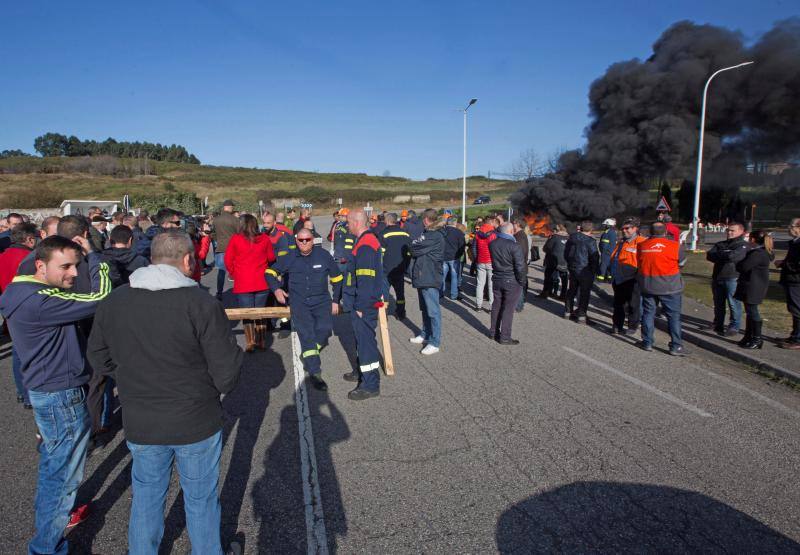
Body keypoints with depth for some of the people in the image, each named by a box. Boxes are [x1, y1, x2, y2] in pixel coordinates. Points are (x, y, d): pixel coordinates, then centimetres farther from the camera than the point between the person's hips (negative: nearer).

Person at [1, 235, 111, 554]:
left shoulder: (29, 293, 5)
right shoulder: (38, 302, -28)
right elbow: (101, 299, -29)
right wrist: (92, 255, -18)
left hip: (46, 390, 10)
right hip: (63, 398, -10)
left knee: (53, 462, 28)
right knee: (64, 474, 4)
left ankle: (50, 513, 50)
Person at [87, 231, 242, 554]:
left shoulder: (112, 303, -6)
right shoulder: (202, 304, -21)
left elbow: (99, 358, 7)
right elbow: (227, 373, -19)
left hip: (139, 426, 4)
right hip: (197, 424, -3)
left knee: (146, 499, 24)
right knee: (201, 501, 17)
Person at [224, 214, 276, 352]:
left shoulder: (235, 239, -9)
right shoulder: (264, 239, -3)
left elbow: (228, 260, -4)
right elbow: (271, 258, 7)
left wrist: (233, 273, 11)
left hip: (243, 284, -2)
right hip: (261, 282, 2)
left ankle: (250, 343, 5)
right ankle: (262, 341, 19)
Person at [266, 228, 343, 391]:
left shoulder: (323, 255, 1)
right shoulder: (289, 258, 2)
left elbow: (337, 278, 10)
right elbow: (270, 272, 12)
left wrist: (335, 301, 7)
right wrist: (276, 289, -5)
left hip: (321, 300, 1)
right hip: (299, 301, -1)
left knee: (325, 328, -19)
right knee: (306, 334, -16)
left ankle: (308, 355, 8)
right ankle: (314, 372, -11)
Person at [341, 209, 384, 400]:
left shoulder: (365, 245, -21)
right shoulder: (366, 241, 13)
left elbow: (366, 280, -25)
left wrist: (360, 306, -20)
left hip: (364, 305, -10)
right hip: (361, 303, 10)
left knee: (365, 340, -4)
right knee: (362, 338, 21)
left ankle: (370, 384, 3)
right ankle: (363, 370, 37)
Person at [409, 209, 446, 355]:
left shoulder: (435, 236, -17)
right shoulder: (428, 234, 14)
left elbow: (414, 248, -17)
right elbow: (418, 252, 14)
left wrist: (414, 245, 2)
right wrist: (416, 250, -5)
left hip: (430, 279, -10)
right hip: (423, 277, 10)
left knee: (433, 311, -4)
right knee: (425, 309, 20)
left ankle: (434, 343, 1)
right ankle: (425, 335, 33)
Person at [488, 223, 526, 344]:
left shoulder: (492, 244, -1)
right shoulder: (513, 246, -20)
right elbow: (520, 266, -17)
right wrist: (522, 280, -8)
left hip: (497, 279, 6)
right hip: (512, 282, -6)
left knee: (496, 306, 16)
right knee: (508, 309, 1)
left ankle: (493, 332, 27)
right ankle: (505, 337, 7)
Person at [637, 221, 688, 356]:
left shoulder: (641, 246, 1)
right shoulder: (674, 246, -7)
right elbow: (682, 262, 6)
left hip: (647, 286, 3)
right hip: (669, 287, -3)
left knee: (648, 313, 14)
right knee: (673, 316, 5)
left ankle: (647, 343, 19)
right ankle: (676, 346, 7)